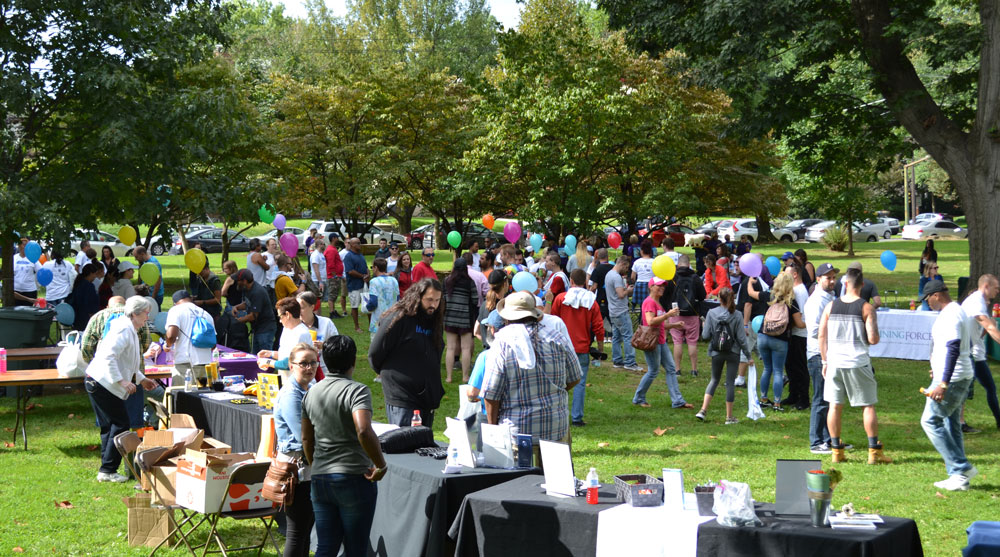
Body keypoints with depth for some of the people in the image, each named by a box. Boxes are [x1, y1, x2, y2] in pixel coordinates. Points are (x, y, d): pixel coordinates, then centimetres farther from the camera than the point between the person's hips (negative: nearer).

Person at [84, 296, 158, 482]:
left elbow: (128, 363, 28)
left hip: (98, 383, 11)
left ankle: (107, 470, 17)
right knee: (120, 425, -6)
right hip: (103, 383, -11)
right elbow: (108, 357, -26)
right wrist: (122, 381, -26)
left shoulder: (130, 331, 17)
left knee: (109, 426, 13)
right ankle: (108, 470, -2)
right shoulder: (124, 330, -17)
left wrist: (141, 379, 22)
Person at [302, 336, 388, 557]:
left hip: (320, 479, 6)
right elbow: (364, 432, -29)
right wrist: (381, 465, -17)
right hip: (354, 477, -6)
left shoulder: (311, 393, 9)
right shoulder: (356, 391, -13)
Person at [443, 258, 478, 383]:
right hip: (465, 318, -3)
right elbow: (475, 300, -7)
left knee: (450, 348, 8)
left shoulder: (446, 281, -1)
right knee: (466, 348, 5)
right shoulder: (469, 282, -10)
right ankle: (465, 376, 6)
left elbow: (442, 298, 3)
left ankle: (449, 376, 8)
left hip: (449, 318, 3)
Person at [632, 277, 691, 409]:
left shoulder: (657, 303, 18)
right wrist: (668, 314, -25)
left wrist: (675, 325, 10)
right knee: (653, 371, -3)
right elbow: (650, 321, -26)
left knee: (671, 369, 5)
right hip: (652, 341, -10)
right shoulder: (649, 302, -13)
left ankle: (677, 400, 4)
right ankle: (638, 398, 12)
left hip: (661, 341, 10)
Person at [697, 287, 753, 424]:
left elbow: (705, 335, -7)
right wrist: (748, 355, 1)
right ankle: (729, 416, 11)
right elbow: (741, 338, -8)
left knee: (714, 379, 17)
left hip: (716, 352, 2)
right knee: (730, 382, 6)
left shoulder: (711, 313, -7)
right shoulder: (737, 315, -10)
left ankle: (703, 410, 5)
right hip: (733, 352, -1)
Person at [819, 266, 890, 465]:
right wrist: (864, 339, 12)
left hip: (834, 362, 3)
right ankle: (874, 451, 6)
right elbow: (873, 339, -12)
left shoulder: (831, 306, 3)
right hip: (858, 363, -3)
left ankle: (837, 451, 11)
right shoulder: (866, 308, -7)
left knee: (835, 406, 9)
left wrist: (825, 361, 13)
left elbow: (822, 336, 4)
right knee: (868, 406, 6)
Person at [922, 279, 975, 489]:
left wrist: (943, 384, -28)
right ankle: (958, 477, 13)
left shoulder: (949, 316, -17)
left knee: (930, 421, -6)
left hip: (951, 379, -10)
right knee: (951, 425, 13)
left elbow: (953, 349, -26)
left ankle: (962, 468, -6)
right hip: (963, 377, 10)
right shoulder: (959, 311, 15)